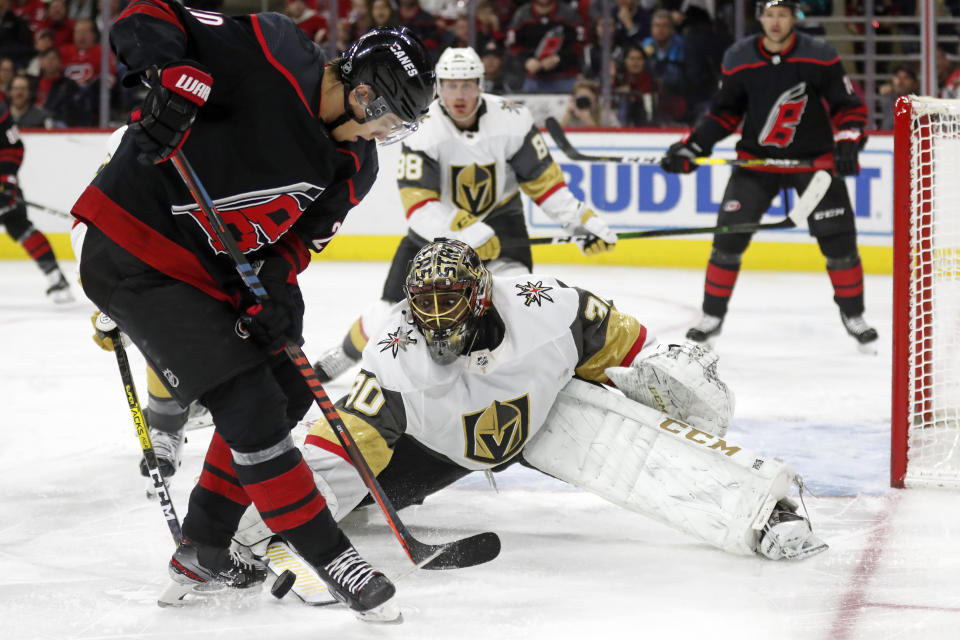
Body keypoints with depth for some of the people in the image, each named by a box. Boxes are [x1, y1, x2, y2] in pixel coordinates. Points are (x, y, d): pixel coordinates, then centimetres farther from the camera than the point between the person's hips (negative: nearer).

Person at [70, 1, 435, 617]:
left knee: (286, 389, 13)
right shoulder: (271, 53, -21)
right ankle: (327, 555, -2)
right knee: (246, 401, -12)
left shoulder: (356, 166, 2)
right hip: (133, 251, -10)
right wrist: (173, 79, -38)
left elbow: (300, 233, 8)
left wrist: (280, 281, -13)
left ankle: (202, 554, 23)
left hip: (212, 270, 10)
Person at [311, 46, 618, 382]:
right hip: (437, 224, -1)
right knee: (391, 314, -1)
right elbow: (418, 206, -29)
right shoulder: (422, 130, -23)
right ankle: (346, 352, 26)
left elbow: (543, 180, -8)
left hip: (498, 216, 1)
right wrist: (464, 229, -40)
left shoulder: (512, 120, -19)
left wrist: (584, 220, -14)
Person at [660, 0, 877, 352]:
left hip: (814, 159, -1)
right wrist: (691, 147, -5)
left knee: (838, 239, -5)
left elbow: (849, 106, -7)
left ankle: (853, 314, 15)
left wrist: (848, 142, -23)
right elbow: (724, 112, 5)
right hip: (757, 159, 1)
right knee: (729, 236, -7)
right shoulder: (738, 60, -6)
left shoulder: (820, 57, -12)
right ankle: (712, 315, 8)